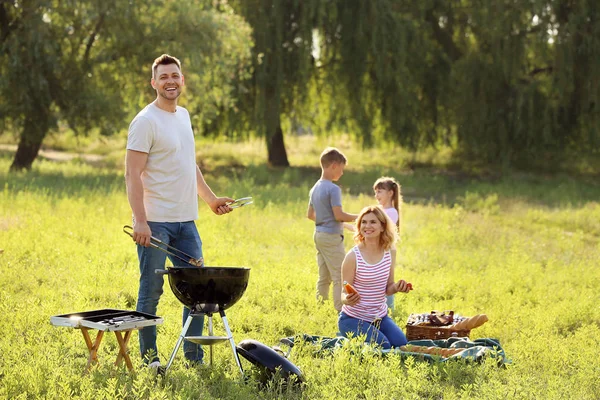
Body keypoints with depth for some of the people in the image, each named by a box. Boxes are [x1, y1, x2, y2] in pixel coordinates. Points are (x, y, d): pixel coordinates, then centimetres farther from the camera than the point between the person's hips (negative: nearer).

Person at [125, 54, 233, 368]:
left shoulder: (183, 115, 15)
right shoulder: (146, 121, -10)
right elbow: (132, 174, -15)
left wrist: (210, 198, 24)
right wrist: (140, 221, -22)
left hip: (185, 221, 8)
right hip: (155, 223, -8)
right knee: (151, 291, 0)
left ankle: (194, 355, 16)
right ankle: (149, 355, 10)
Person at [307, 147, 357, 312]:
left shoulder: (315, 188, 11)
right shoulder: (333, 189, -16)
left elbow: (310, 215, 17)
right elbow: (339, 215, -20)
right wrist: (357, 217, -7)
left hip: (319, 235, 9)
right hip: (332, 237, -9)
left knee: (324, 277, 14)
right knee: (340, 276, -4)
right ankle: (340, 310, -5)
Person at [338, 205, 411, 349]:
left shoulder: (388, 254, 0)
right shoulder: (353, 256, -15)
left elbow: (387, 288, 10)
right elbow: (345, 294, -10)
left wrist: (397, 287, -13)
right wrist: (348, 300, -33)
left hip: (380, 316, 5)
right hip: (353, 319, -5)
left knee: (401, 344, -16)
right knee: (383, 346, -24)